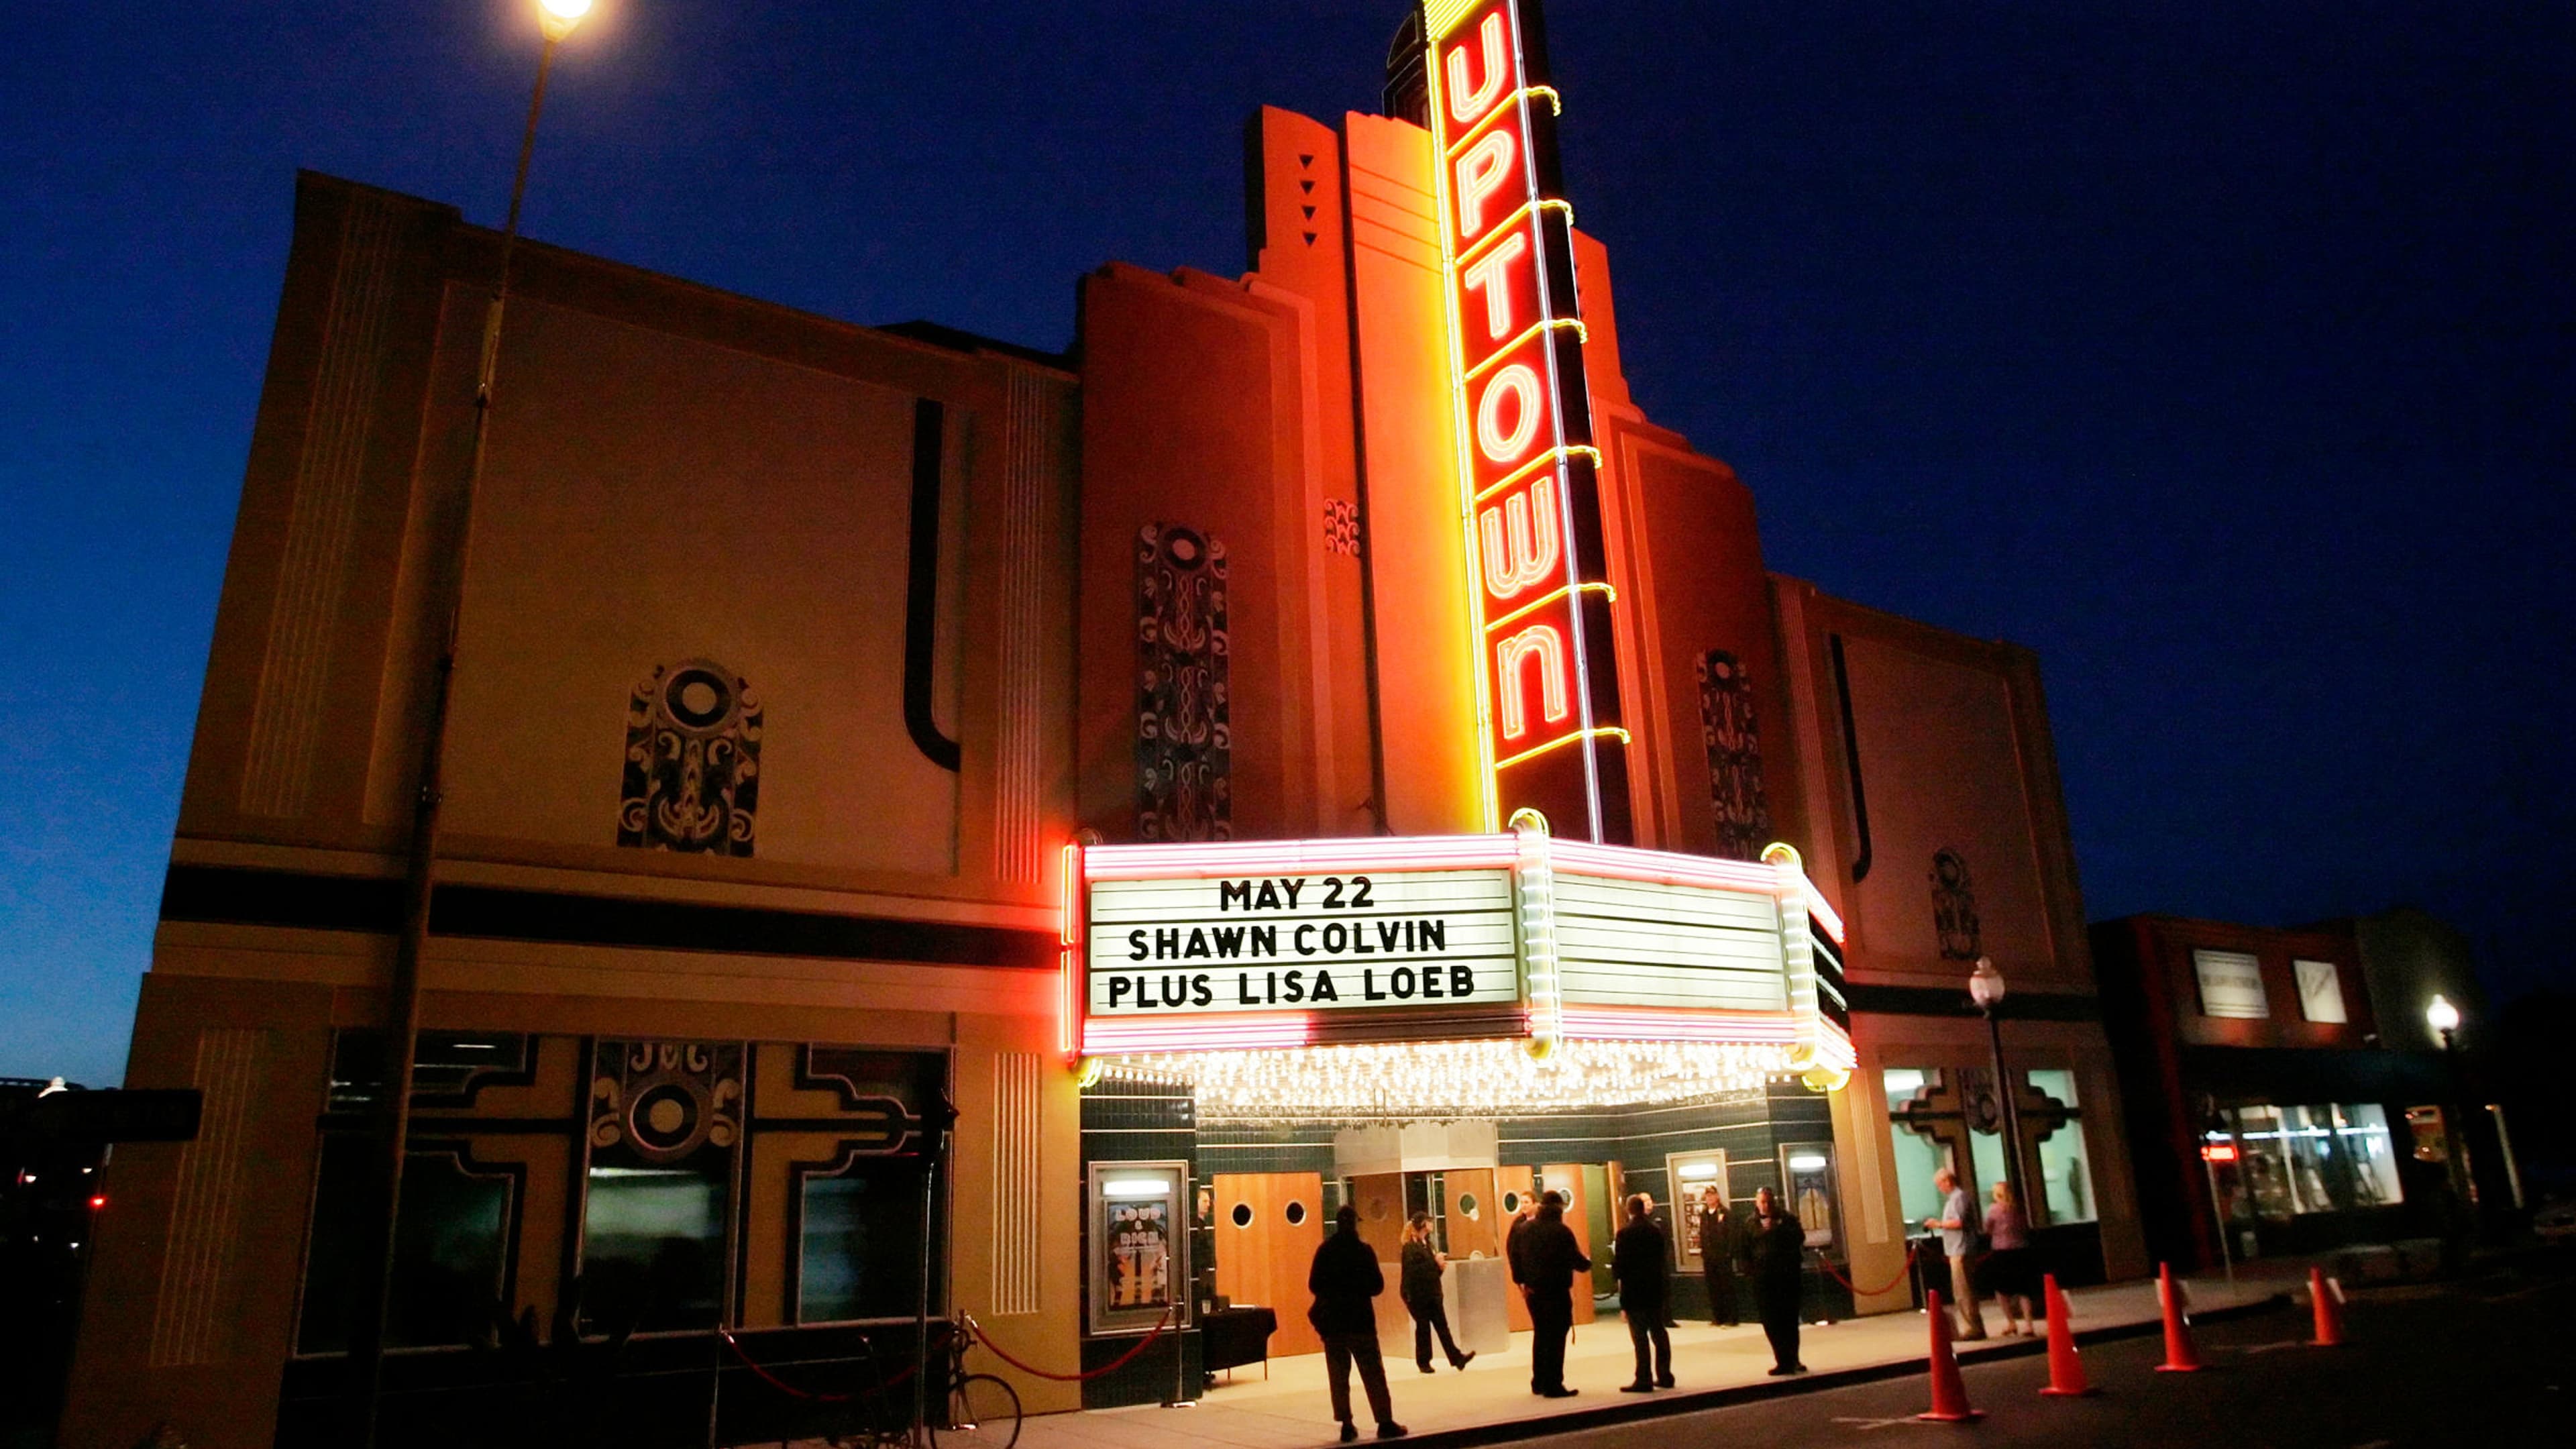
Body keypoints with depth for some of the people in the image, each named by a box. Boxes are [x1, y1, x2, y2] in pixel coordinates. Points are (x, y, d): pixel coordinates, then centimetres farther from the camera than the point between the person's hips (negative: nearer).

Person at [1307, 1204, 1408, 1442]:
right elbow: (1377, 1286, -7)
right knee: (1373, 1374, 5)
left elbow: (1314, 1285, 2)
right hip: (1359, 1320, -2)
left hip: (1331, 1321, 3)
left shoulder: (1324, 1250, -1)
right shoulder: (1363, 1250, -9)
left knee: (1338, 1376, 9)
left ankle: (1346, 1425, 7)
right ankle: (1385, 1423, 5)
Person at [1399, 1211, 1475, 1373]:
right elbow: (1413, 1270, -23)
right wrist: (1435, 1262, -21)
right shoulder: (1410, 1247, -13)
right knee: (1423, 1328, 2)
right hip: (1417, 1295, -7)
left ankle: (1456, 1358, 0)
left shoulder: (1427, 1244, 14)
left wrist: (1440, 1266, 0)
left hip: (1432, 1293, 7)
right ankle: (1423, 1362, 15)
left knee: (1442, 1326, 3)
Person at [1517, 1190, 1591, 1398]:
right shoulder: (1561, 1231, -14)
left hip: (1533, 1290, 6)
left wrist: (1521, 1280, 14)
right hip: (1556, 1291, -6)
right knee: (1556, 1338, 1)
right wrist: (1587, 1263, 10)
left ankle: (1539, 1383, 24)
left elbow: (1516, 1256, 5)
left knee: (1540, 1334, 18)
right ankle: (1553, 1386, 1)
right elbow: (1577, 1262, -11)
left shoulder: (1526, 1229, 3)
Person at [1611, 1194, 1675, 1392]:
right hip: (1656, 1288, 6)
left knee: (1640, 1336, -2)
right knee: (1659, 1332, 14)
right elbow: (1662, 1257, 10)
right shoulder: (1656, 1230, 4)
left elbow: (1619, 1265, -13)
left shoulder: (1625, 1233, -14)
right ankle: (1664, 1375, 19)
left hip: (1634, 1291, -6)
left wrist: (1616, 1272, 6)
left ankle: (1644, 1380, -1)